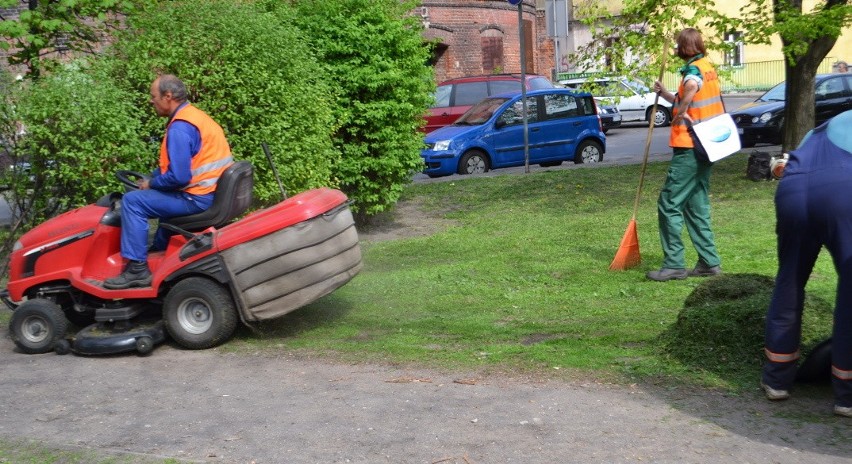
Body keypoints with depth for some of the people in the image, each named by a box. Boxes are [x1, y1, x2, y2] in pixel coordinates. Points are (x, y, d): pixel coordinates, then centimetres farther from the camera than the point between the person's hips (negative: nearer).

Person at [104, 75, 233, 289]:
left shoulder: (180, 128, -19)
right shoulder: (195, 115, 13)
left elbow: (178, 177, -24)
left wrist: (151, 184, -7)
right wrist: (150, 179, 13)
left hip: (198, 198, -10)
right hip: (215, 193, 10)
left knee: (132, 201, -7)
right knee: (163, 195, 37)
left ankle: (137, 269, -5)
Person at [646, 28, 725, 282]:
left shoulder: (693, 70, -12)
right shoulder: (709, 68, 17)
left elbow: (692, 86, -34)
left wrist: (680, 113, -21)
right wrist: (664, 94, 17)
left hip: (689, 148, -10)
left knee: (669, 204, -6)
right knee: (697, 205, 14)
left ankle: (674, 265, -6)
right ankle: (709, 262, 16)